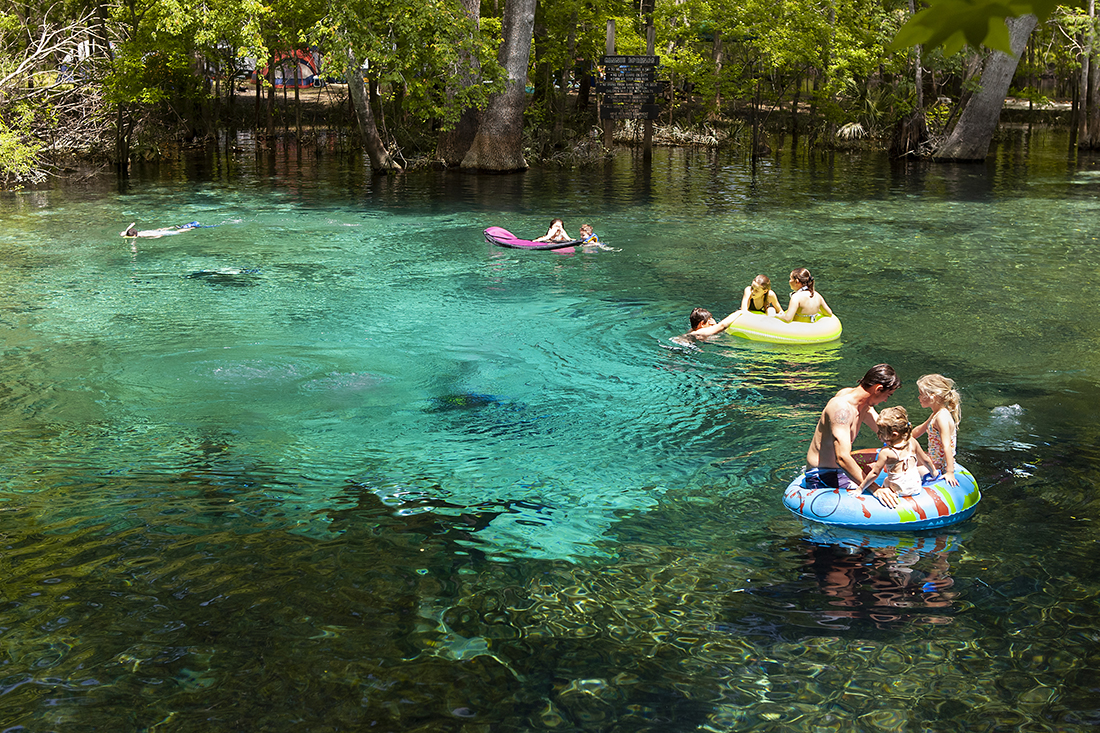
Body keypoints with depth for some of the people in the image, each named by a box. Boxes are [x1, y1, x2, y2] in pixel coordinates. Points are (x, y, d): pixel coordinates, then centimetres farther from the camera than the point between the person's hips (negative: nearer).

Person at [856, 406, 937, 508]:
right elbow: (925, 460, 8)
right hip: (916, 488, 5)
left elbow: (875, 473, -17)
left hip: (898, 491, -4)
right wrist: (934, 471, 27)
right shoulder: (912, 442, -8)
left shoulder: (886, 452, -21)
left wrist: (860, 489, -7)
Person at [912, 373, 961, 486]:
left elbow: (947, 446, -30)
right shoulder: (936, 414, 8)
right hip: (934, 460, 10)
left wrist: (950, 472, -34)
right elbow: (920, 429, 26)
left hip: (940, 467, -10)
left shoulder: (942, 417, -25)